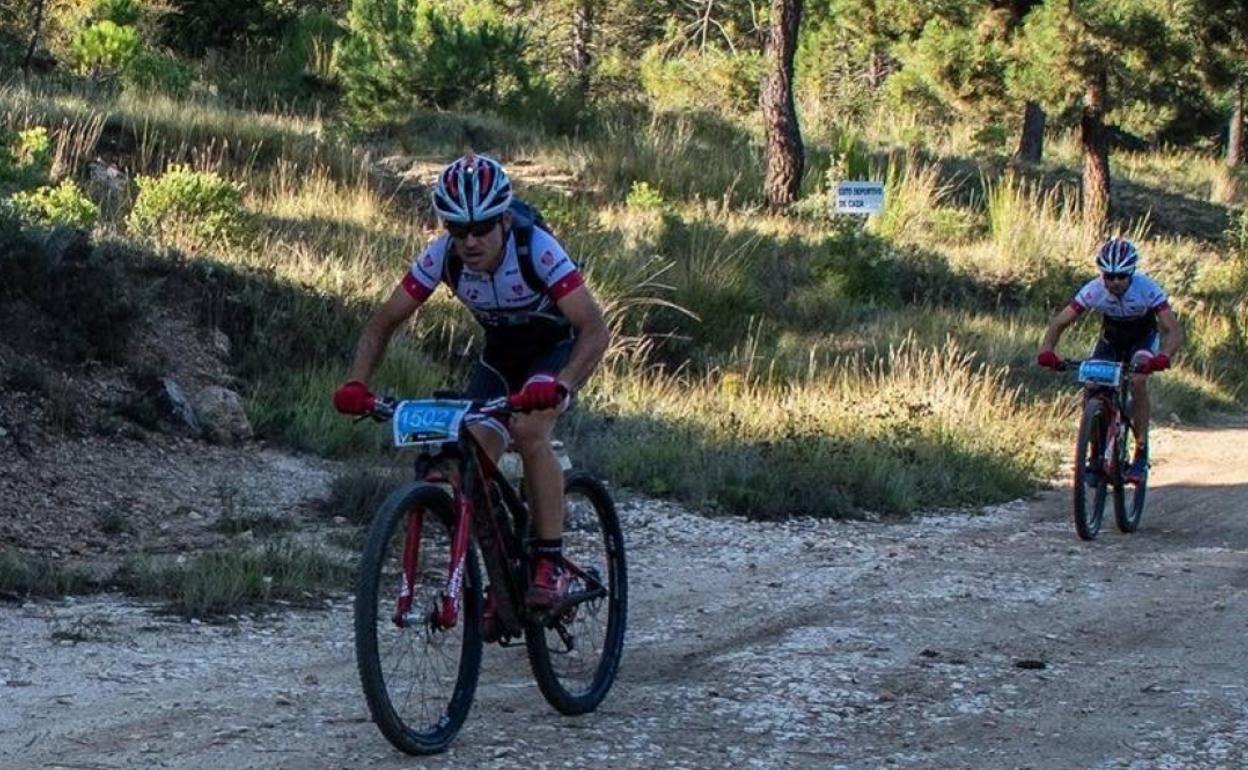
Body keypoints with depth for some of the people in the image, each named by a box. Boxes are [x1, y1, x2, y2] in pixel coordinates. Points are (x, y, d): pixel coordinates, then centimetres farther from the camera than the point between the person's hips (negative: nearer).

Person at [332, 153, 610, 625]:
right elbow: (385, 321, -15)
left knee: (528, 429, -31)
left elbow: (595, 329, -40)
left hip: (558, 347, -4)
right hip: (501, 352, 4)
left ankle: (550, 566, -21)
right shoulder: (442, 256, -23)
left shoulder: (536, 248, -34)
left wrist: (560, 386, -57)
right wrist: (356, 383, -32)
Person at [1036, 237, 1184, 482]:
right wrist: (1047, 351, -46)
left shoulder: (1147, 289, -33)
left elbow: (1175, 330, -38)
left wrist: (1163, 358, -58)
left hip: (1143, 339, -2)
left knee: (1138, 381, -30)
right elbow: (1059, 322, -26)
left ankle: (1141, 454, -19)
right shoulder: (1094, 290, -28)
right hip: (1111, 339, 2)